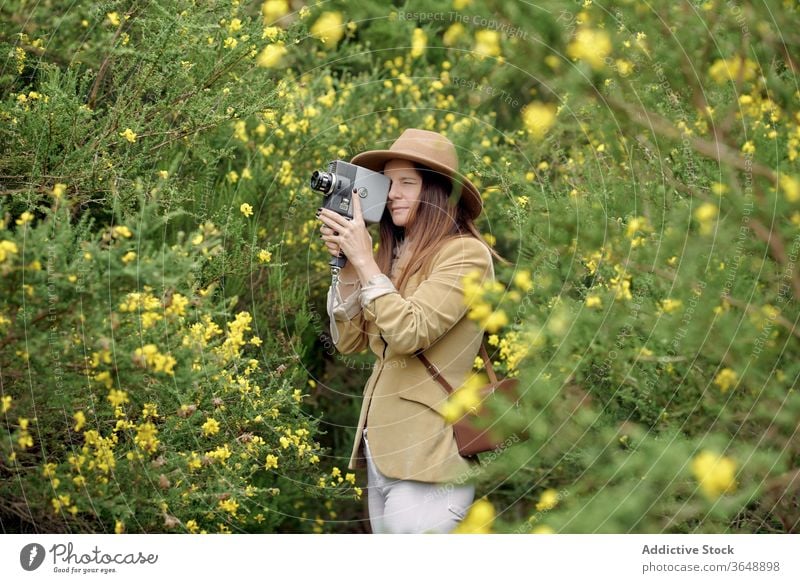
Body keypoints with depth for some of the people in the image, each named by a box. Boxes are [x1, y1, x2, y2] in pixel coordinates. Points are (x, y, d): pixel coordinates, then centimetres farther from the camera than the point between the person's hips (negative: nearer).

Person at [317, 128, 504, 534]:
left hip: (427, 455, -8)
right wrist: (345, 263, 0)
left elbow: (409, 332, -20)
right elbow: (348, 341, 10)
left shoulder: (466, 253, -10)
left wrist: (364, 259, -13)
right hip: (381, 450, 8)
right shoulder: (394, 254, 12)